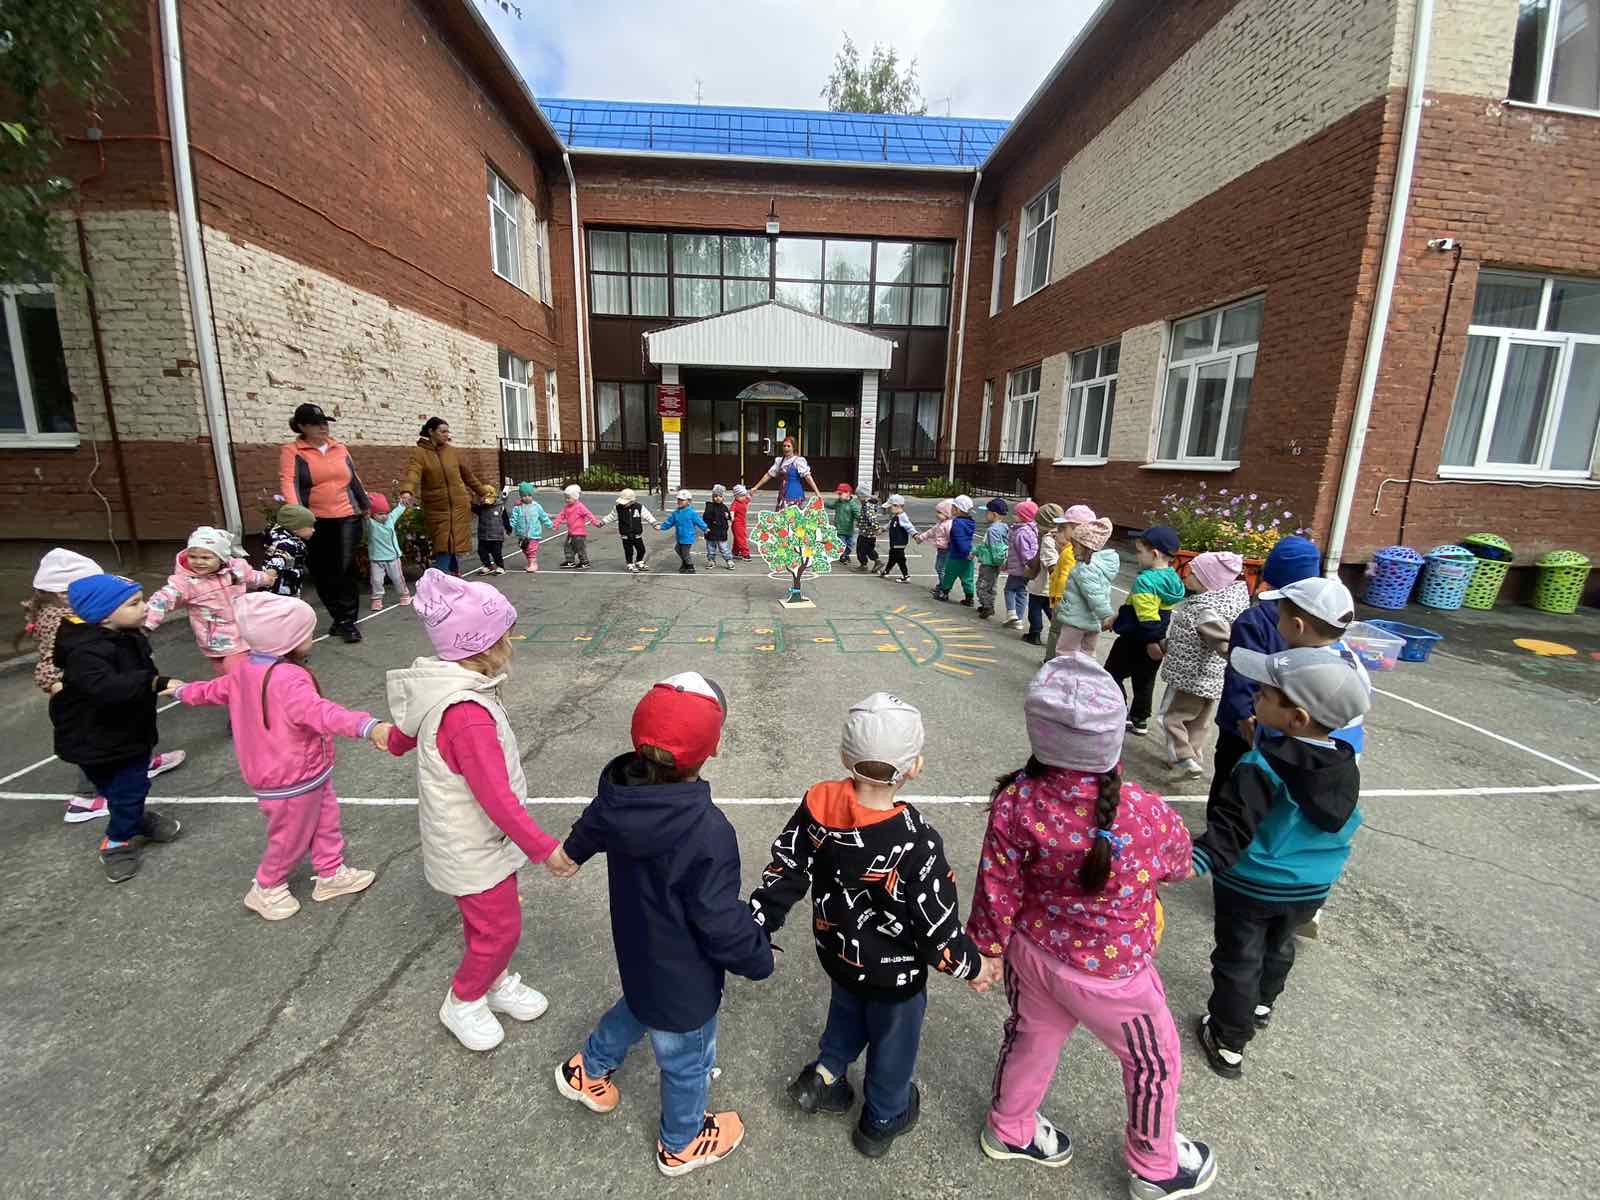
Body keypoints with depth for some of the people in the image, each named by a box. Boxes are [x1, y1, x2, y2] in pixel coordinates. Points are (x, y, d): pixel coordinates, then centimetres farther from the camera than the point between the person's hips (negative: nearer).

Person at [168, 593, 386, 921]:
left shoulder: (247, 669, 0)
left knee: (325, 821, 21)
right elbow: (319, 712, -51)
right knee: (291, 837, 15)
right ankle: (266, 891, 38)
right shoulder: (289, 679, -33)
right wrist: (368, 726, -66)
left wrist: (183, 691, 43)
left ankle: (331, 874, 37)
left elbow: (216, 689, 20)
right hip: (293, 781, -9)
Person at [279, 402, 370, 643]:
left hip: (347, 517, 1)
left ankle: (347, 621, 2)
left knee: (345, 568, -6)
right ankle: (341, 618, 21)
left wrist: (365, 505, 25)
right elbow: (287, 481, -13)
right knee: (322, 572, 7)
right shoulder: (291, 450, 0)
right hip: (315, 521, -1)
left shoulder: (339, 447, 11)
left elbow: (353, 478, 20)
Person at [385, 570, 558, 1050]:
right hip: (474, 849, -9)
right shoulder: (468, 715, -37)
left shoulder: (446, 687, -6)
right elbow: (497, 799, -33)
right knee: (500, 930, 12)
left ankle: (496, 983, 48)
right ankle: (462, 1002, 37)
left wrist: (395, 741, 41)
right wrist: (543, 848, -24)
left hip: (477, 838, 9)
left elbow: (410, 726, 17)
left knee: (486, 921, 26)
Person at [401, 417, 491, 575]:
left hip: (459, 506, 2)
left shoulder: (454, 452, 5)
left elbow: (469, 476, 16)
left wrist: (483, 492, 23)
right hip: (436, 508, -2)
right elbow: (412, 473, -22)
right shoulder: (419, 454, -5)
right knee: (443, 546, -2)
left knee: (456, 545, 4)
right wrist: (407, 491, -40)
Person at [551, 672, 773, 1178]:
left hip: (637, 952, 6)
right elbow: (724, 926, -31)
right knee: (687, 1063, 25)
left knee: (638, 1006, 38)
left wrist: (571, 851, 30)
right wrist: (761, 957, -8)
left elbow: (592, 825, 5)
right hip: (684, 979, -5)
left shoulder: (621, 790, -19)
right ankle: (682, 1144, 53)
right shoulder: (708, 833, -42)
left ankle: (585, 1069, 60)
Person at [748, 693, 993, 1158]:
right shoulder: (915, 843, -37)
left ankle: (823, 1076, 44)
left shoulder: (817, 806, -25)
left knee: (848, 1011, 36)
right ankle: (882, 1120, 50)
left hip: (837, 953, 3)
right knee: (892, 1039, 27)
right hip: (894, 974, -3)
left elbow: (782, 875, -12)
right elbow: (938, 929, -26)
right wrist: (973, 964, -5)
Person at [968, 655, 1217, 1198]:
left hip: (1033, 952, 3)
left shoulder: (1016, 801, -27)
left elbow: (997, 892, -13)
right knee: (1155, 1062, 28)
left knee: (1032, 1035, 30)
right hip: (1109, 974, -2)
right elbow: (1179, 866, -7)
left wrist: (987, 947, 5)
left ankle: (1008, 1129, 57)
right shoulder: (1147, 813, -32)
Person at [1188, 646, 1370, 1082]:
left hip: (1251, 886, -6)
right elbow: (1341, 823, 7)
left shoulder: (1261, 767, -31)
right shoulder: (1346, 765, -9)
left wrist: (1195, 859, -41)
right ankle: (1262, 1005, 54)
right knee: (1278, 947, 30)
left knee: (1238, 960, 13)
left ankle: (1228, 1042, 27)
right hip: (1311, 888, 6)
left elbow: (1232, 827, -36)